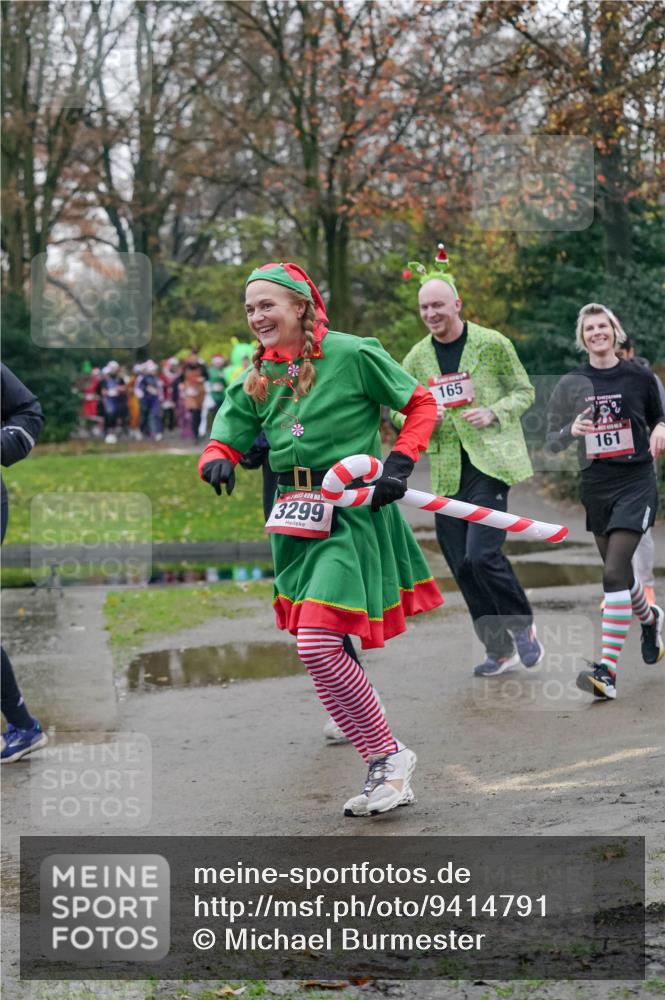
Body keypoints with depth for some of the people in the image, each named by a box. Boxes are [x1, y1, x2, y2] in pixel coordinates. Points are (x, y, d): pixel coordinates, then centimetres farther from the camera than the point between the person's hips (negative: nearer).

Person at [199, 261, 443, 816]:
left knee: (318, 646, -18)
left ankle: (391, 755, -2)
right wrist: (218, 462, -12)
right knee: (324, 654, 7)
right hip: (296, 521, 7)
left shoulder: (351, 354, -7)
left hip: (352, 514, -7)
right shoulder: (256, 378, 11)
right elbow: (225, 442, 11)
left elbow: (421, 402, 0)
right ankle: (382, 769, 18)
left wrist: (400, 463, -12)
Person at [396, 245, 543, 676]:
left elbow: (524, 391, 6)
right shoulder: (416, 358, 8)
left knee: (482, 555, -17)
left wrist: (493, 414, -13)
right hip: (448, 472, 5)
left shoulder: (493, 344, -2)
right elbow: (399, 410, 16)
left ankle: (523, 626, 8)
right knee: (462, 566, 4)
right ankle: (499, 649, 17)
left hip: (491, 462, -5)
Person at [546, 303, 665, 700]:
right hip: (595, 485, 4)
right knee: (619, 572, 15)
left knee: (615, 571, -17)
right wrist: (572, 431, -14)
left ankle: (608, 670, -20)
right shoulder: (572, 384, 4)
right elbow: (552, 440, 7)